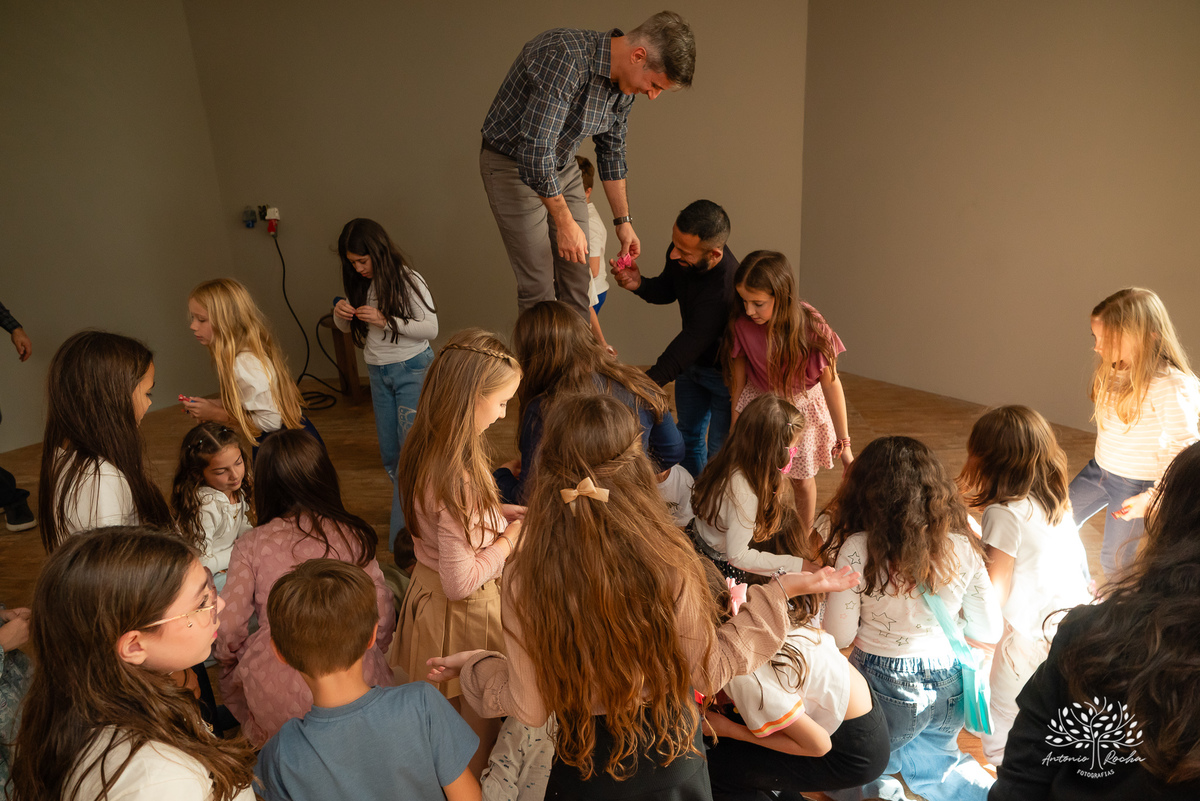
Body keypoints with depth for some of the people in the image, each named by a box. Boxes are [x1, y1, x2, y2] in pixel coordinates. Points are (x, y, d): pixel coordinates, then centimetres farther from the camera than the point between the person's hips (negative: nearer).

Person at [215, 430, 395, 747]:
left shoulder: (250, 545, -3)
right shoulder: (352, 535, -1)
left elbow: (229, 627, -1)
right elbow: (383, 614, 1)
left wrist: (230, 664, 22)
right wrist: (366, 661, 20)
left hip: (276, 689, 1)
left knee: (231, 678, 30)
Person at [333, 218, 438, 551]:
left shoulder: (408, 281, -13)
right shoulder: (361, 285, 4)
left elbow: (431, 328, -15)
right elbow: (347, 328, 16)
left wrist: (385, 320, -22)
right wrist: (340, 314, -8)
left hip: (413, 369, -7)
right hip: (378, 373, 7)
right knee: (390, 454, 10)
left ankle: (404, 532, -7)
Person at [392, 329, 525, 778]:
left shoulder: (424, 450, -5)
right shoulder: (457, 478, -34)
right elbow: (461, 581, -29)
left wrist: (498, 512, 2)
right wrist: (511, 538, -16)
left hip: (426, 591, 9)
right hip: (464, 612, -9)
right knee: (479, 740, 14)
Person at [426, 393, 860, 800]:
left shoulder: (526, 580, -25)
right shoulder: (669, 567, -28)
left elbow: (529, 708, -13)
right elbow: (710, 672, -12)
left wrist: (474, 665, 6)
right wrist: (780, 591, -5)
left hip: (585, 766, 0)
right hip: (672, 760, 0)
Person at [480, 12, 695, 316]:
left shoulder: (623, 85, -5)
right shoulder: (564, 57, -31)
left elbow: (611, 151, 11)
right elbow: (534, 152, -33)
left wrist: (623, 220, 11)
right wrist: (565, 222, -25)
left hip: (563, 166, 7)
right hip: (512, 165, -7)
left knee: (578, 276, 7)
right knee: (539, 283, -7)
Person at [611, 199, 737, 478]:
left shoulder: (724, 288, -41)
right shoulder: (681, 254, -18)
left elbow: (687, 347, -40)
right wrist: (638, 284, -17)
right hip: (692, 363, 8)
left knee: (718, 452, 5)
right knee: (688, 435, 24)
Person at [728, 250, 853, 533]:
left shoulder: (810, 328, -27)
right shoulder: (740, 324, -22)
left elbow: (831, 384, -15)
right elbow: (738, 377, -6)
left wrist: (844, 441, -7)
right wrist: (735, 428, 4)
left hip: (803, 407, -1)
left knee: (803, 480, 17)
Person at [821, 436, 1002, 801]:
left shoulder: (858, 549, -20)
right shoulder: (963, 547, -8)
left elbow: (838, 636, -14)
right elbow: (989, 631, 2)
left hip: (886, 690, -4)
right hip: (950, 686, 4)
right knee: (934, 759, 34)